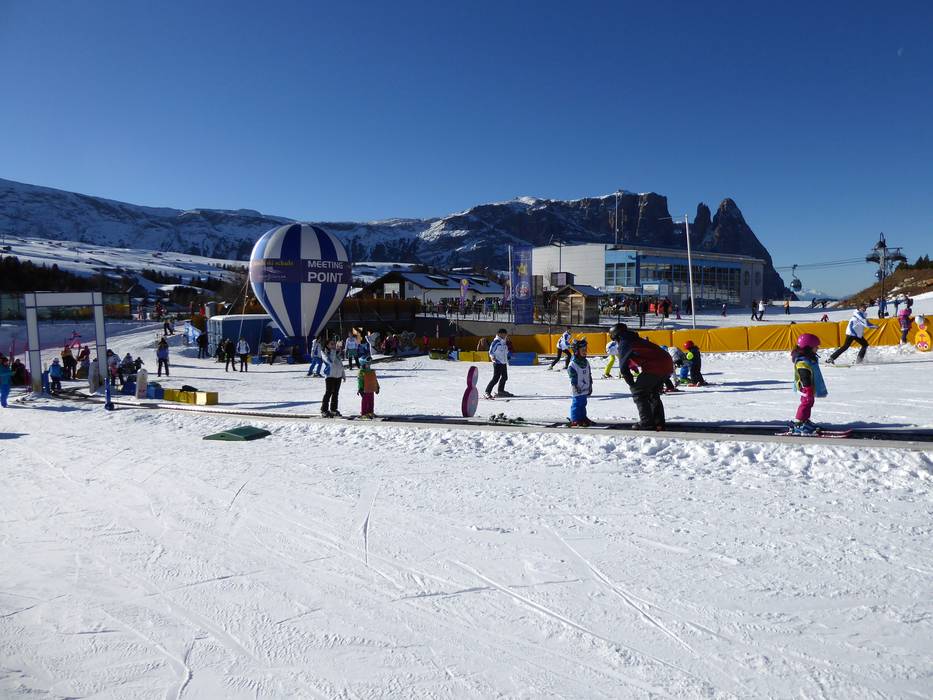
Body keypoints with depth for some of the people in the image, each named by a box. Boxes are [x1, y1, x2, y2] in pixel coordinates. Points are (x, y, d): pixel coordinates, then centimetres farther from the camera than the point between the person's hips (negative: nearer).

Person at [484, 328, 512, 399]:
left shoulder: (504, 342, 13)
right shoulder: (496, 342, -14)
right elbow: (491, 351, -14)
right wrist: (493, 357, -24)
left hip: (504, 363, 9)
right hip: (498, 363, -9)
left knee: (504, 377, 18)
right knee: (495, 378, -14)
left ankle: (500, 391, 35)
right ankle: (487, 392, -11)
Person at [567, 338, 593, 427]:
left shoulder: (586, 362, 9)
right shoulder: (573, 364, -14)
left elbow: (589, 375, 16)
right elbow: (572, 377, -15)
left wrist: (590, 386, 15)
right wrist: (575, 387, -18)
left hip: (585, 389, 7)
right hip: (577, 390, -7)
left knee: (583, 404, 16)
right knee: (576, 404, -2)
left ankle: (583, 417, 26)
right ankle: (575, 420, 5)